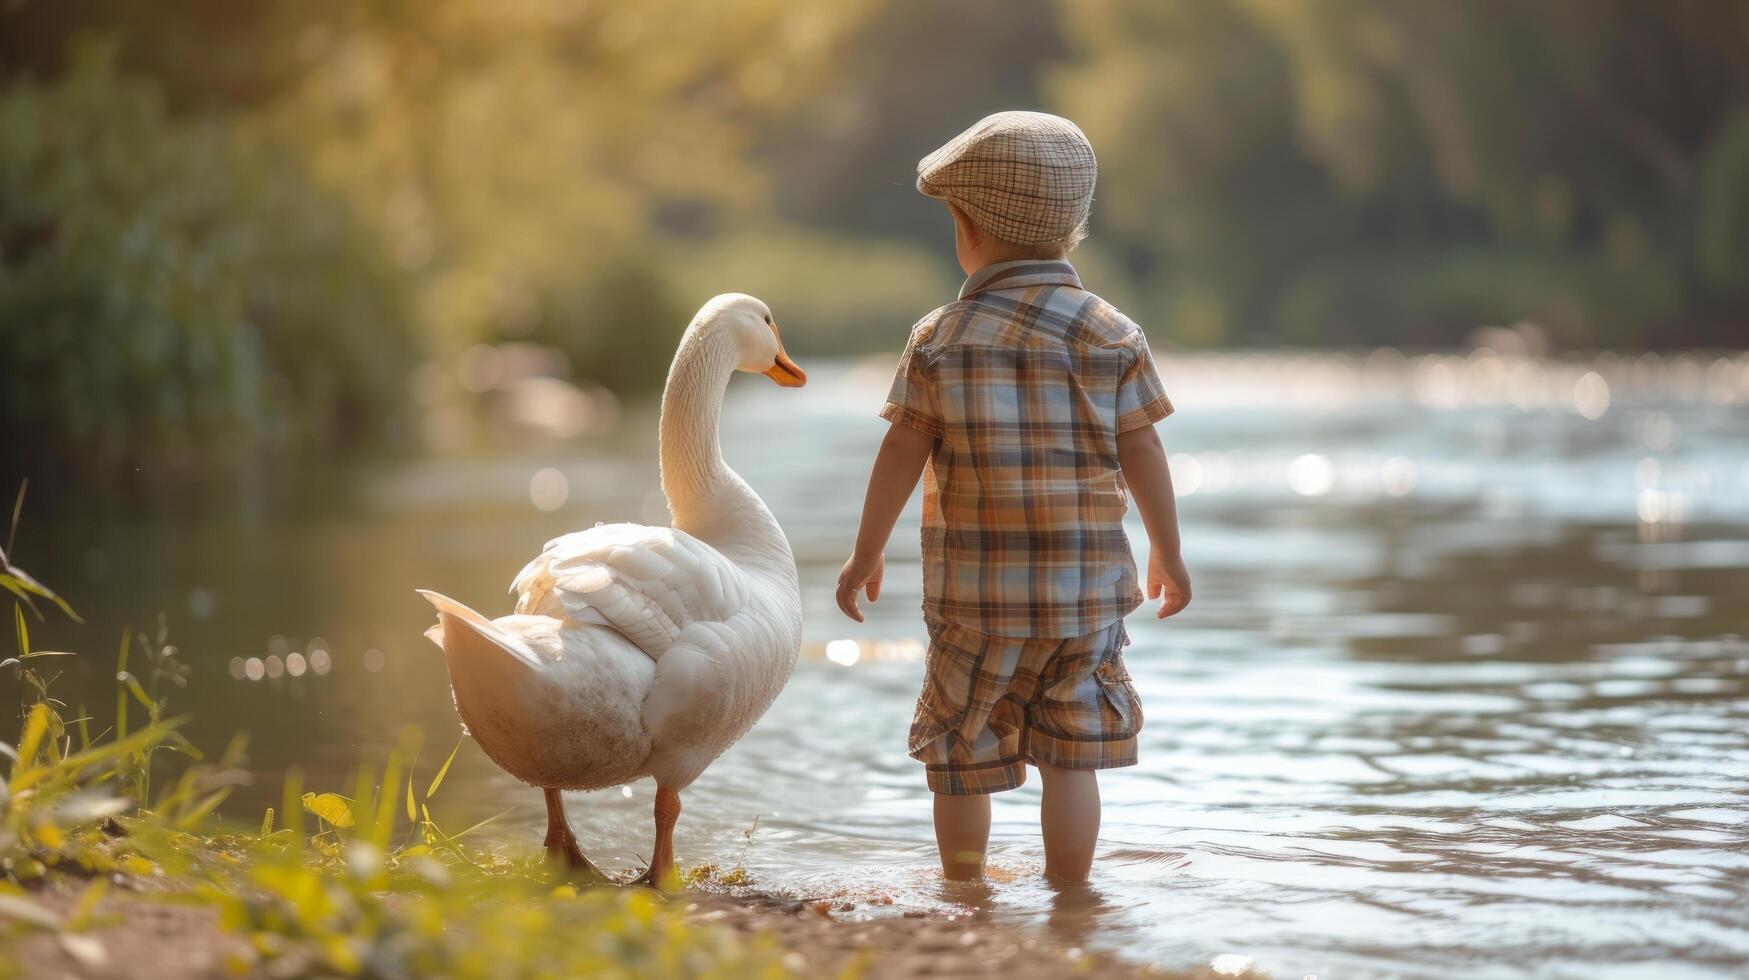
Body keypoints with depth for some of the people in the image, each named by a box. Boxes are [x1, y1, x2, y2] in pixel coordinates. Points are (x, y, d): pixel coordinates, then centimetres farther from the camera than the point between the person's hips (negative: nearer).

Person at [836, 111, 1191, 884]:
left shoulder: (941, 339, -4)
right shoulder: (1112, 335, 0)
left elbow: (901, 456, -2)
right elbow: (1142, 455, 2)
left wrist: (866, 555, 9)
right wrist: (1168, 555, 14)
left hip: (976, 587, -1)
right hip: (1088, 585, 1)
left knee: (962, 758, 10)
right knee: (1071, 758, 6)